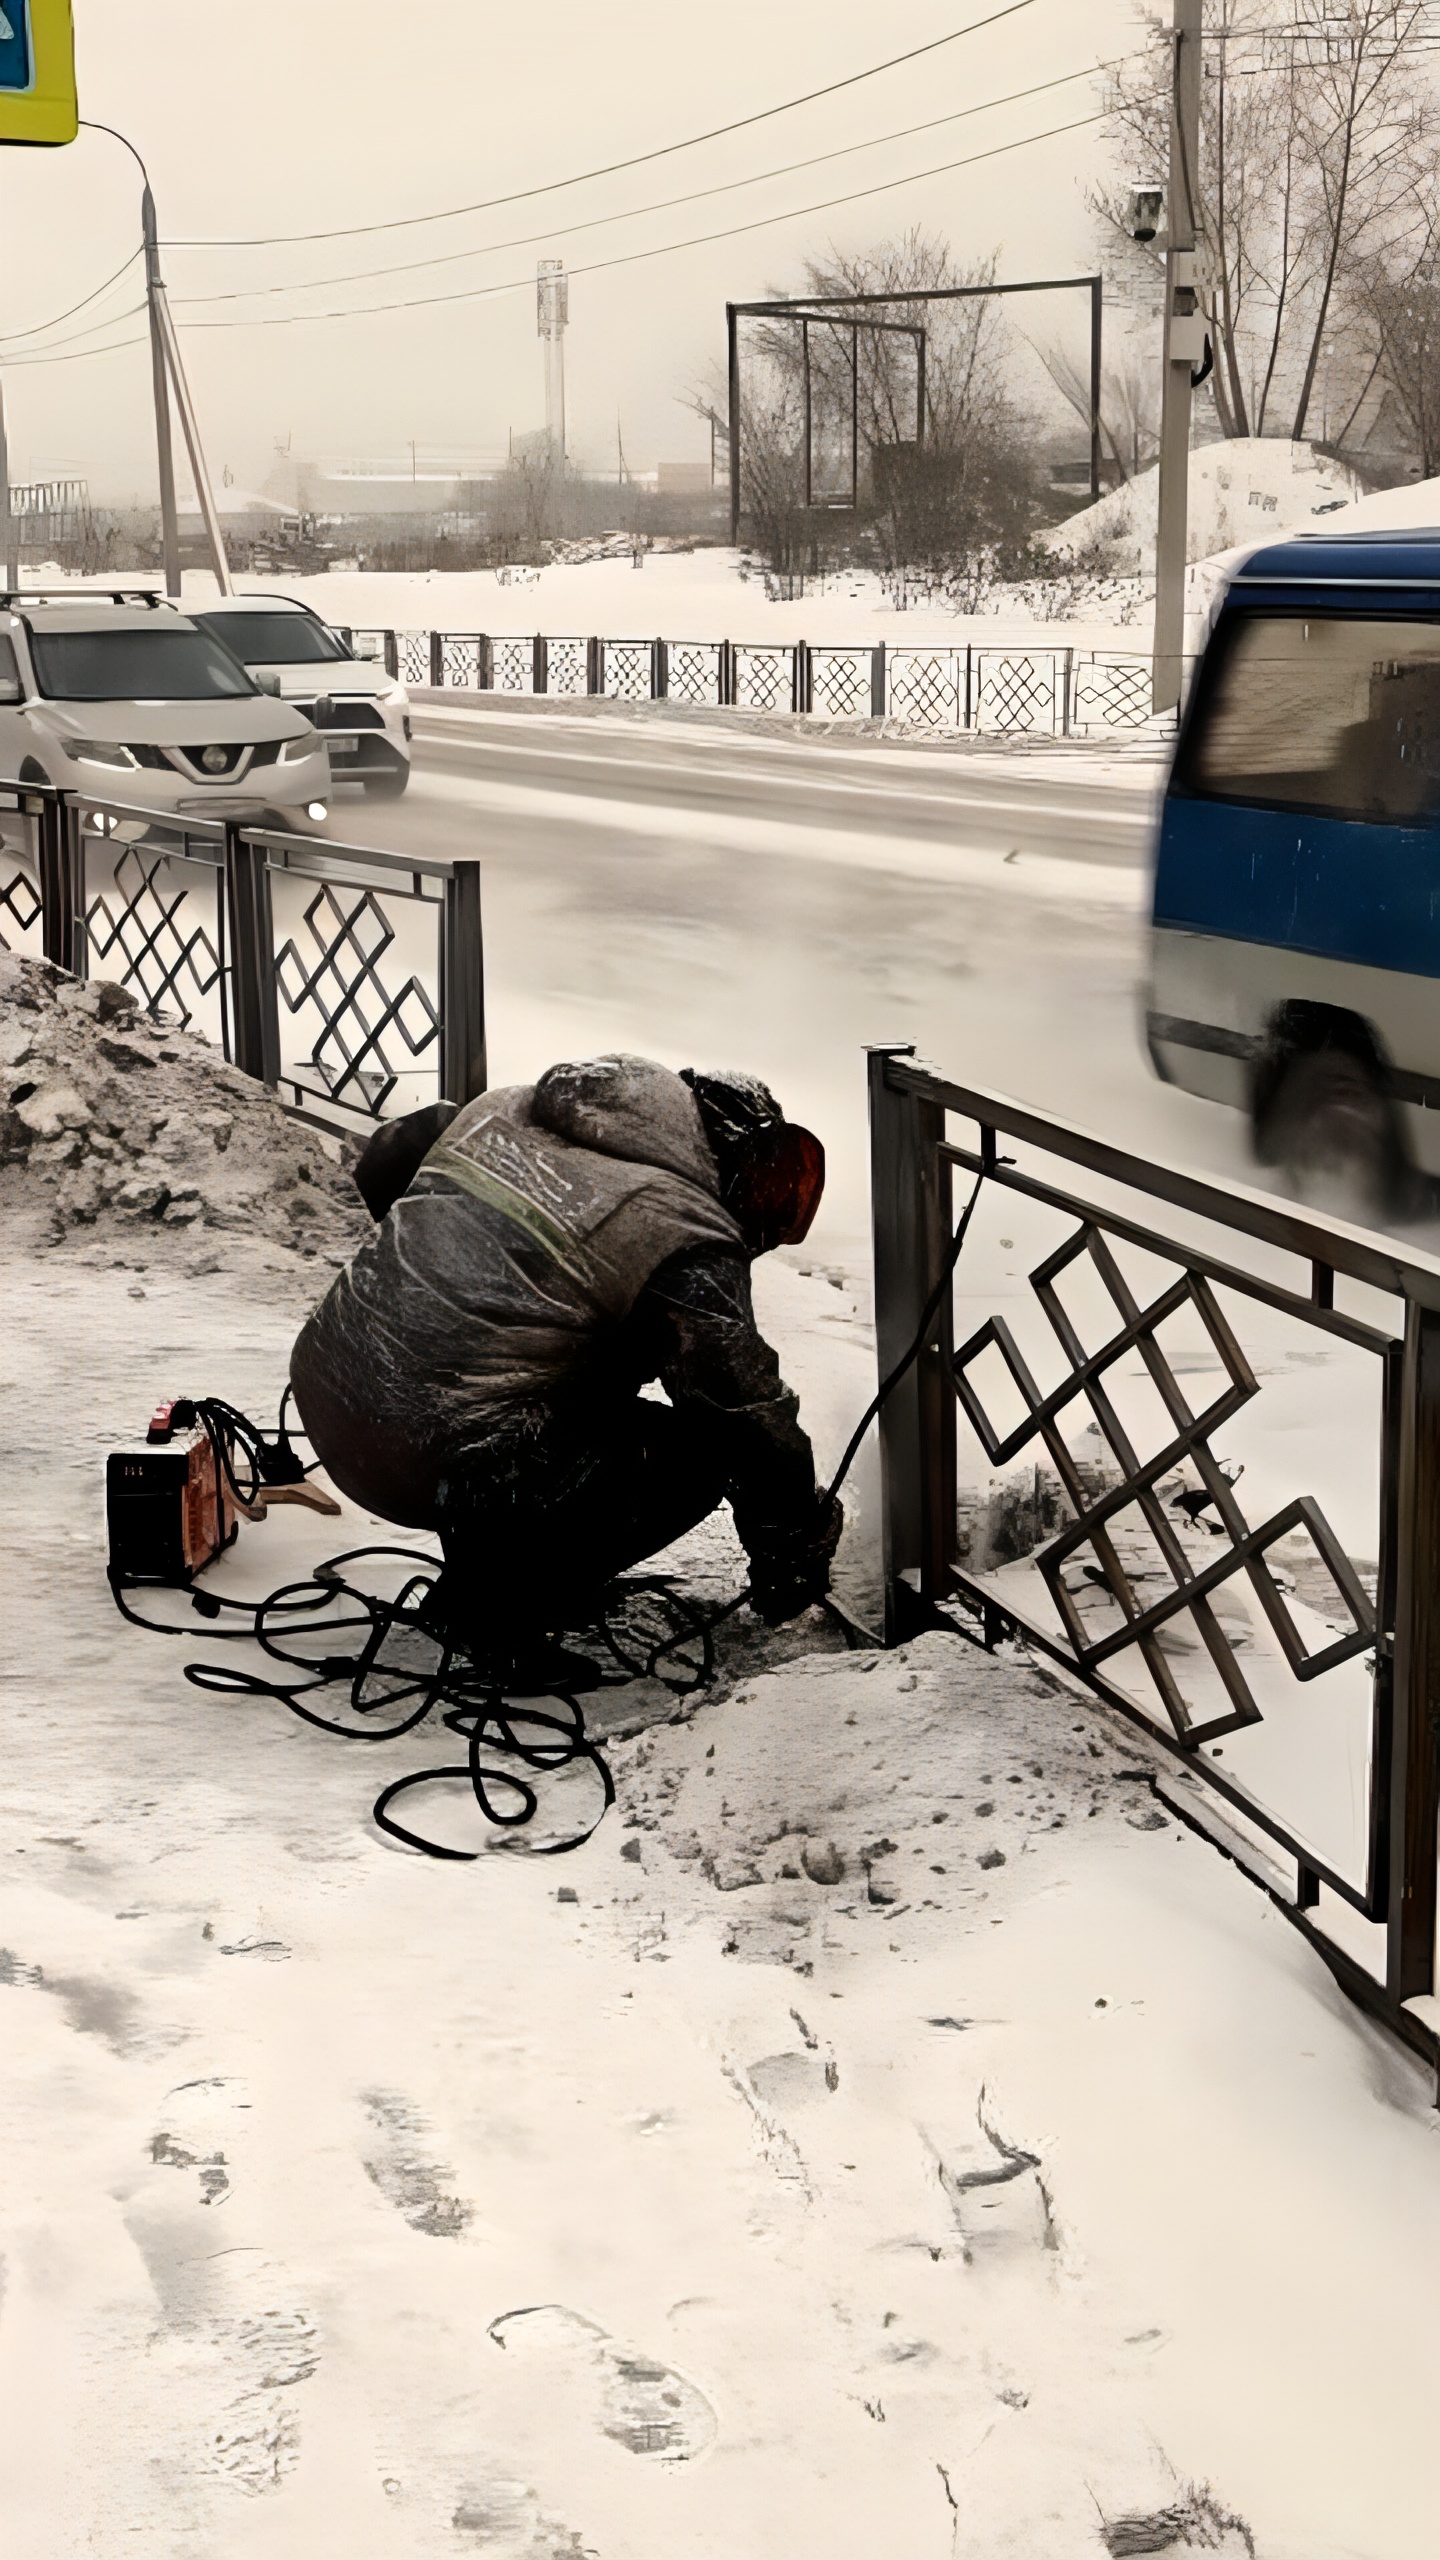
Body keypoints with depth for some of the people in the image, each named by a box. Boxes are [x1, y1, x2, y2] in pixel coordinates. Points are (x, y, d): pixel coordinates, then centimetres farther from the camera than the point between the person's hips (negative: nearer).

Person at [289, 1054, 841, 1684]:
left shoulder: (505, 1109, 13)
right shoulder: (687, 1239, -7)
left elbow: (380, 1165, 29)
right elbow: (752, 1413, -2)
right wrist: (792, 1562, 13)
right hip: (433, 1472, -8)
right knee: (702, 1448, 5)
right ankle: (499, 1594, -1)